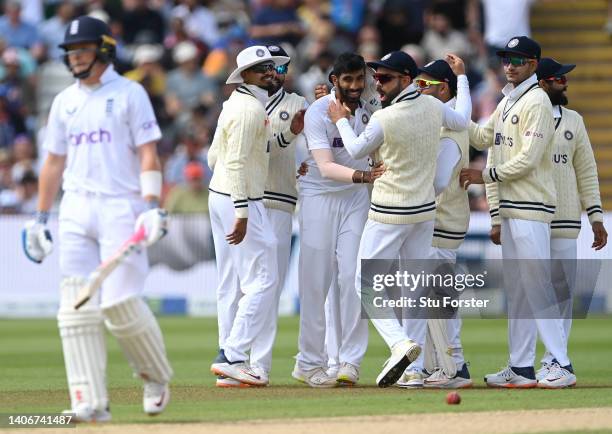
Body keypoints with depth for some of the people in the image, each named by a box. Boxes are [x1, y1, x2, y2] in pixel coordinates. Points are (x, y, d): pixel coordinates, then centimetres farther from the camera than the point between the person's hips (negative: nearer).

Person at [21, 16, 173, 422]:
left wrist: (152, 205, -18)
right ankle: (91, 402, -7)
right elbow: (54, 162, 20)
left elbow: (148, 154, -6)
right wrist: (40, 217, 16)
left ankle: (157, 376, 13)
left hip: (121, 207, -5)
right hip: (75, 212, 5)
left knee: (121, 302, -12)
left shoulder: (129, 94, 1)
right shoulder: (64, 102, 16)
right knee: (77, 306, -5)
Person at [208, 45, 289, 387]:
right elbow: (236, 162, -22)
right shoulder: (250, 108, -16)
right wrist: (242, 214, -24)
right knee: (263, 278, -10)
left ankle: (228, 358, 13)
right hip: (242, 201, -11)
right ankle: (233, 356, -13)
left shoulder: (235, 103, 15)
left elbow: (215, 156, 21)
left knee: (232, 283, 11)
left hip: (219, 195, 11)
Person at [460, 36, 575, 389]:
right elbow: (484, 137, 22)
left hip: (532, 207, -10)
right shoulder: (507, 101, 17)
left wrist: (487, 175, -11)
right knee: (516, 290, 10)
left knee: (537, 287, -12)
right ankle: (521, 368, 13)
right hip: (510, 208, 10)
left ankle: (563, 366, -12)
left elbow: (529, 158, -17)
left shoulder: (536, 101, -11)